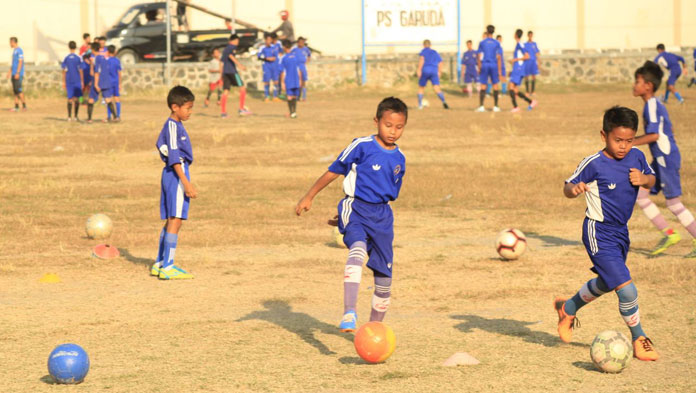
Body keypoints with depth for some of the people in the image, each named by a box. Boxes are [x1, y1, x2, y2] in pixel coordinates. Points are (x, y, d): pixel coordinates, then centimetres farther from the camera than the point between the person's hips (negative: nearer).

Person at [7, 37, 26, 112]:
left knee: (18, 89, -12)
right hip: (14, 74, 9)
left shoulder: (19, 50, -11)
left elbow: (20, 62, -17)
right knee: (15, 91, 6)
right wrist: (9, 72, 23)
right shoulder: (14, 51, 18)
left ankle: (24, 105, -9)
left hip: (18, 74, -9)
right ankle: (16, 106, 6)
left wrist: (17, 73, -21)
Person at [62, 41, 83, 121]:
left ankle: (69, 116, -2)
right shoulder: (78, 58, -4)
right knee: (77, 98, 6)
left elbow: (64, 71, 2)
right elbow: (80, 71, -5)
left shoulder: (66, 58, 1)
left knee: (70, 99, 4)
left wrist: (64, 82, 8)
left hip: (68, 81, 2)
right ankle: (76, 116, 4)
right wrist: (82, 81, 2)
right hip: (77, 81, -2)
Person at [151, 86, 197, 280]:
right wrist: (186, 183, -23)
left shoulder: (173, 125, 15)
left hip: (171, 175, 10)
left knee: (171, 221, 14)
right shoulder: (173, 126, -15)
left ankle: (159, 264, 20)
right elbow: (174, 157, -20)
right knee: (175, 220, -9)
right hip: (177, 175, -10)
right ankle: (167, 267, -10)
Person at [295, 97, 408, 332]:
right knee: (358, 248, -35)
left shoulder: (399, 159, 8)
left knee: (384, 277, 6)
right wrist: (309, 197, 4)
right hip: (356, 208, -5)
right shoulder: (362, 146, -6)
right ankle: (349, 313, -44)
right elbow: (334, 171, 2)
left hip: (382, 216, 5)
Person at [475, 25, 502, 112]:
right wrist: (499, 70, 4)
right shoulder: (496, 43, 2)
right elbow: (499, 57, 0)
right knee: (495, 85, 7)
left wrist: (479, 68, 5)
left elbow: (479, 57, -1)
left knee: (483, 86, 1)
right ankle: (496, 107, 6)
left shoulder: (482, 43, 2)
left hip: (484, 65, 0)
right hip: (494, 65, 0)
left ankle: (481, 106, -6)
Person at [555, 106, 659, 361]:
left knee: (606, 284, 28)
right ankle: (639, 340, 5)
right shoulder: (593, 165, -19)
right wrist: (574, 189, -33)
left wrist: (644, 179, -10)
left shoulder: (637, 157, -3)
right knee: (627, 290, -15)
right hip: (599, 234, -8)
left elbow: (652, 179, 13)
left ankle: (568, 308, 53)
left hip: (621, 231, 8)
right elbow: (568, 188, -10)